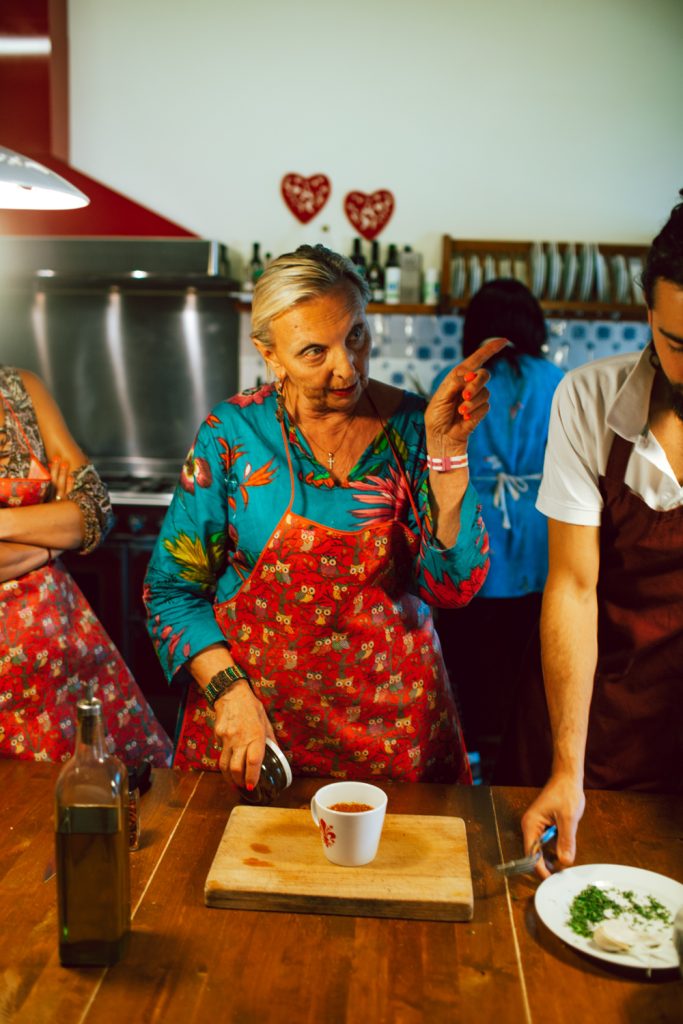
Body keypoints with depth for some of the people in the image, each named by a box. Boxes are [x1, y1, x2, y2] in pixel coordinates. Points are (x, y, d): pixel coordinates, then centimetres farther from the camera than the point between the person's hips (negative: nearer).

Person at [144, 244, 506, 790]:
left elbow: (453, 584, -15)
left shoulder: (411, 427, -8)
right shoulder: (232, 433, -12)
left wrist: (447, 451, -24)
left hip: (391, 709, 1)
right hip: (253, 706, -1)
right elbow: (172, 586, -5)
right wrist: (228, 690, -15)